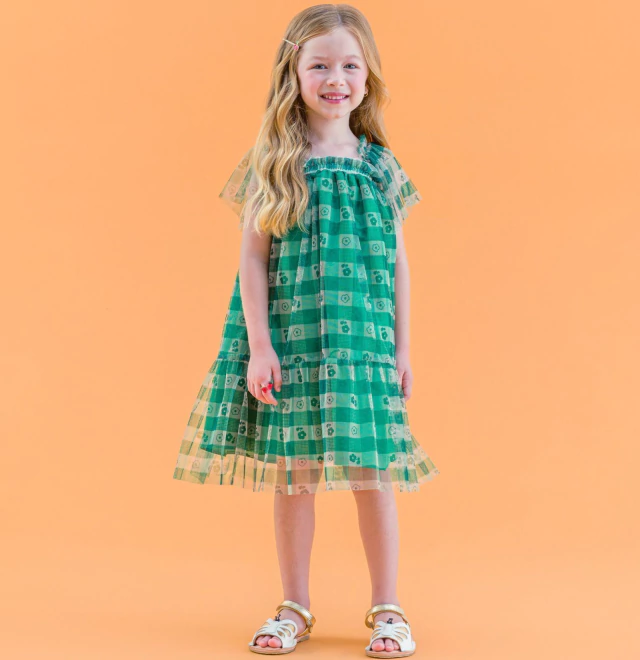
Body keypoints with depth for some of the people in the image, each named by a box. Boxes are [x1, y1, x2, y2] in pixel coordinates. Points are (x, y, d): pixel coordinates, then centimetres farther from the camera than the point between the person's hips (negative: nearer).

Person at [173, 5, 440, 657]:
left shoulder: (381, 166, 6)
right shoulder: (272, 163, 1)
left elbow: (398, 261, 9)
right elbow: (252, 259, -1)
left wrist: (402, 347, 7)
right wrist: (259, 345, -8)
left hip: (365, 337, 1)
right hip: (290, 335, -1)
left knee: (373, 470, 3)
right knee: (294, 472, 6)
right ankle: (295, 608, 22)